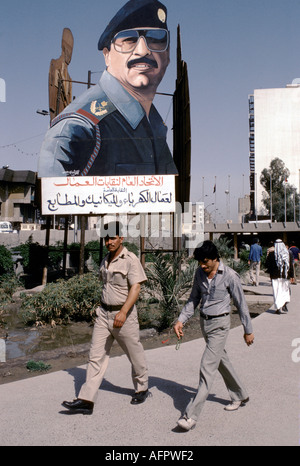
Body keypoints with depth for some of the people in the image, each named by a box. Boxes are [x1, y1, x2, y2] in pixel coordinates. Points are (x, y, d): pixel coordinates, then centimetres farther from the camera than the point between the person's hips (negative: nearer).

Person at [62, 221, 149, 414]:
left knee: (135, 355, 9)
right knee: (96, 356, 2)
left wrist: (123, 312, -28)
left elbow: (135, 288, -19)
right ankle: (86, 400, 2)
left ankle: (142, 389, 31)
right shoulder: (105, 260, 12)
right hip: (104, 313, 7)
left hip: (124, 314, -6)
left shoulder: (130, 259, -12)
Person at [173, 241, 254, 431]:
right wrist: (181, 320, 1)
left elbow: (241, 303, -6)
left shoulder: (230, 276, -14)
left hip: (220, 324, -7)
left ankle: (192, 415, -13)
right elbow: (194, 299, 11)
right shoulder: (200, 273, 2)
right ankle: (240, 396, 42)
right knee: (221, 360, 20)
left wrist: (248, 330, 1)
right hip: (204, 322, 7)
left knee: (208, 367, -12)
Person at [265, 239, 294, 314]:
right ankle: (284, 303, 1)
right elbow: (291, 265, -1)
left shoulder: (271, 254, -7)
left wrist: (270, 271, 15)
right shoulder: (289, 254, -1)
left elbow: (267, 265, -4)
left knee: (277, 291, 3)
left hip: (275, 276, -2)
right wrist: (291, 275, 3)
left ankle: (279, 308, 0)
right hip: (286, 276, 2)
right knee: (285, 289, 19)